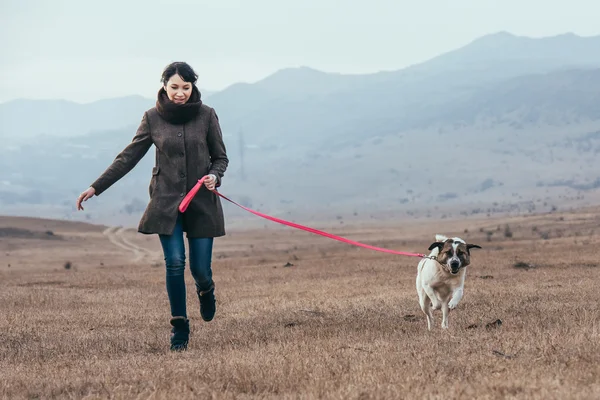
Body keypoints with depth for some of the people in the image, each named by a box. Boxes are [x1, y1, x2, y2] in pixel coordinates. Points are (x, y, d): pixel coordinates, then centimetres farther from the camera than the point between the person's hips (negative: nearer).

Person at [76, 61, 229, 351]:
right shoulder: (153, 118, 1)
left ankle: (205, 290, 35)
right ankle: (179, 326, 4)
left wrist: (214, 176, -16)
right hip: (166, 202, 0)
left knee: (200, 268, -3)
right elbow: (128, 157, 6)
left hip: (202, 202, 0)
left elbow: (221, 157, 7)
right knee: (175, 263, -12)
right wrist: (96, 187, 3)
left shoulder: (206, 115, -1)